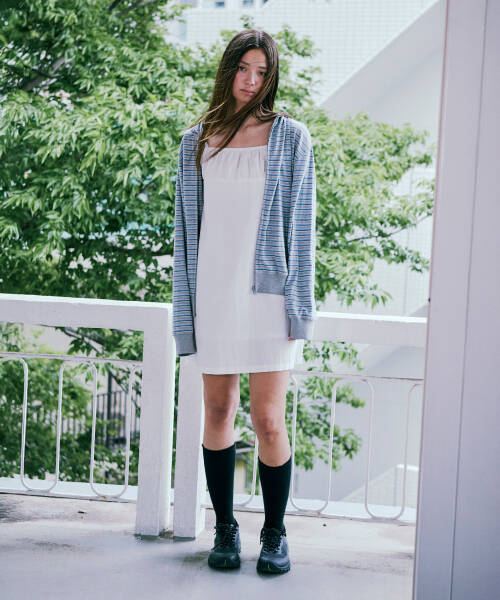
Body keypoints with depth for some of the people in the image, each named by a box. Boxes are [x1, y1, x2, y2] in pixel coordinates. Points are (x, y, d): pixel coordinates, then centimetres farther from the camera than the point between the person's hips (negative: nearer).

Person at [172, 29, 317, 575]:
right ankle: (225, 529, 23)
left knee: (268, 421, -4)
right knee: (218, 414, 8)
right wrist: (185, 308, 4)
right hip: (213, 295, 2)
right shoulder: (196, 141, 9)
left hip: (268, 294, -2)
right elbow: (186, 227, 10)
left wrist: (300, 302, -4)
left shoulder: (289, 136, 3)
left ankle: (275, 534, 14)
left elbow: (300, 222, 2)